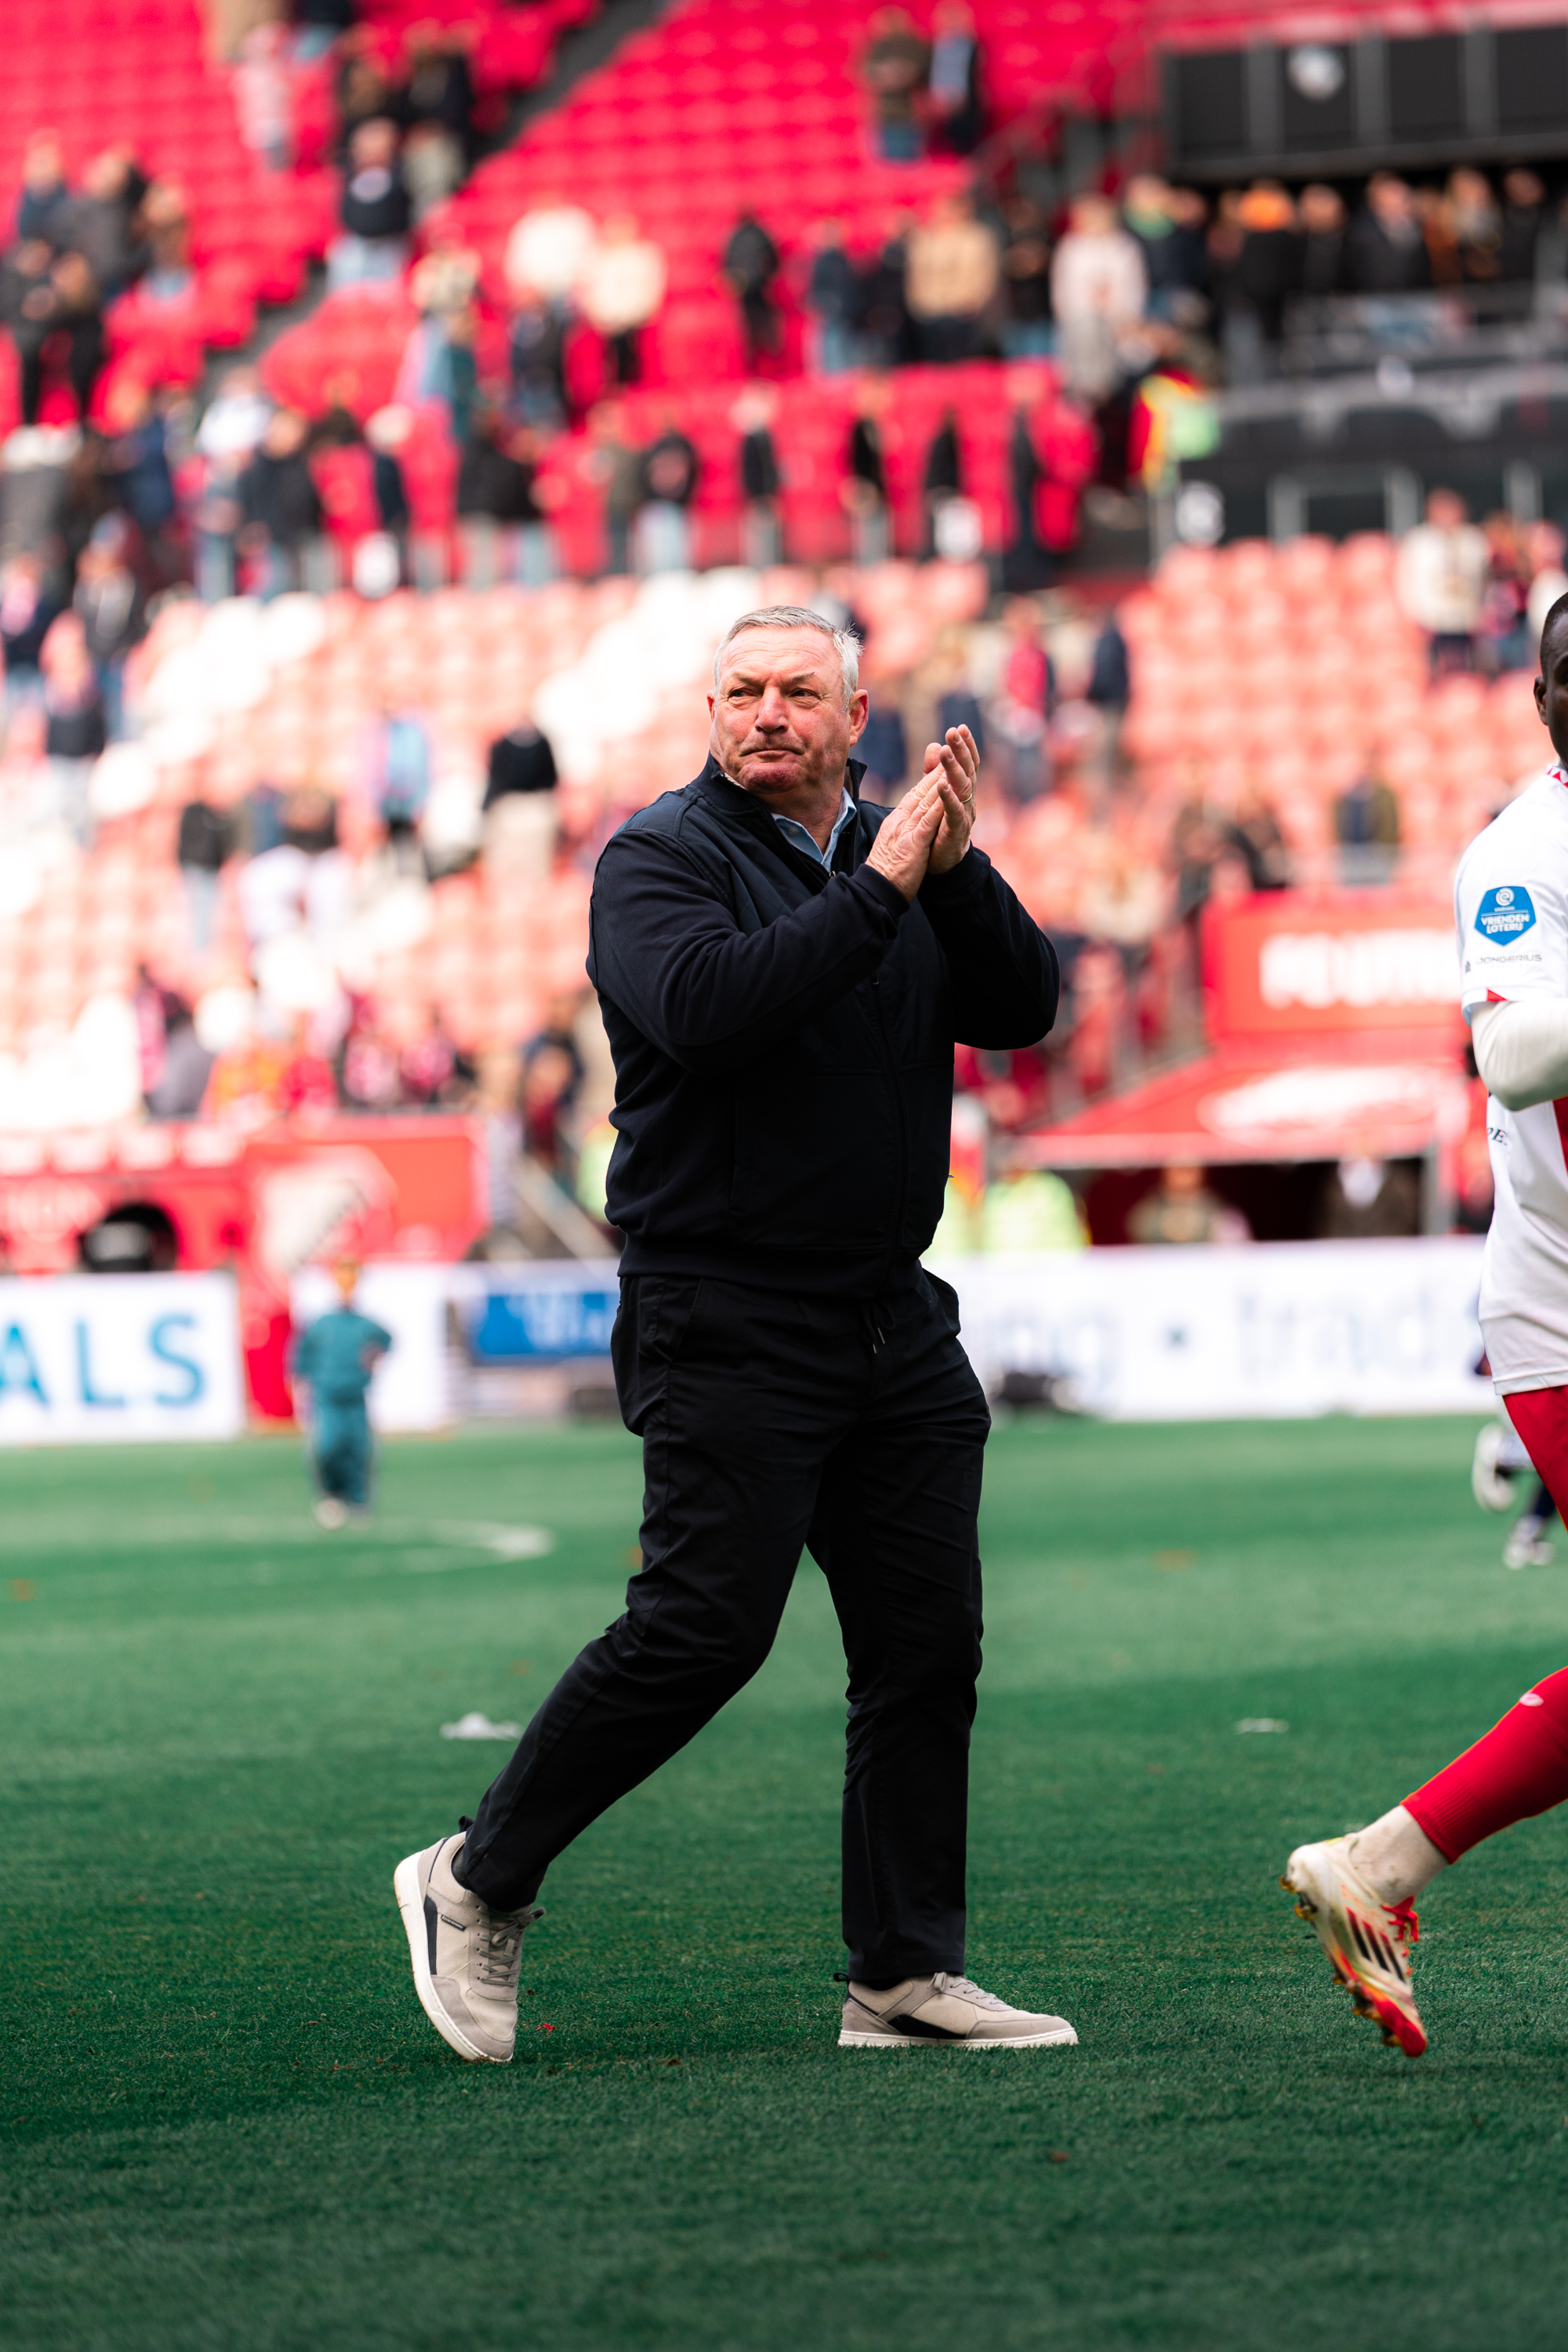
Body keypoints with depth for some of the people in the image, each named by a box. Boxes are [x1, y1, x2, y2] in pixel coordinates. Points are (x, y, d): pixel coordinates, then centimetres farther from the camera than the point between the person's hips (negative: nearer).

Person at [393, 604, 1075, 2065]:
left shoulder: (900, 852, 13)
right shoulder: (661, 857, -5)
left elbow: (1022, 1009, 3)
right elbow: (706, 1006, -25)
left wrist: (957, 869, -11)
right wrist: (878, 889, -21)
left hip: (893, 1319, 7)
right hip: (725, 1325, -6)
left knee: (928, 1641, 3)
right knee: (702, 1628, -12)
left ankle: (905, 1973, 9)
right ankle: (479, 1883, 4)